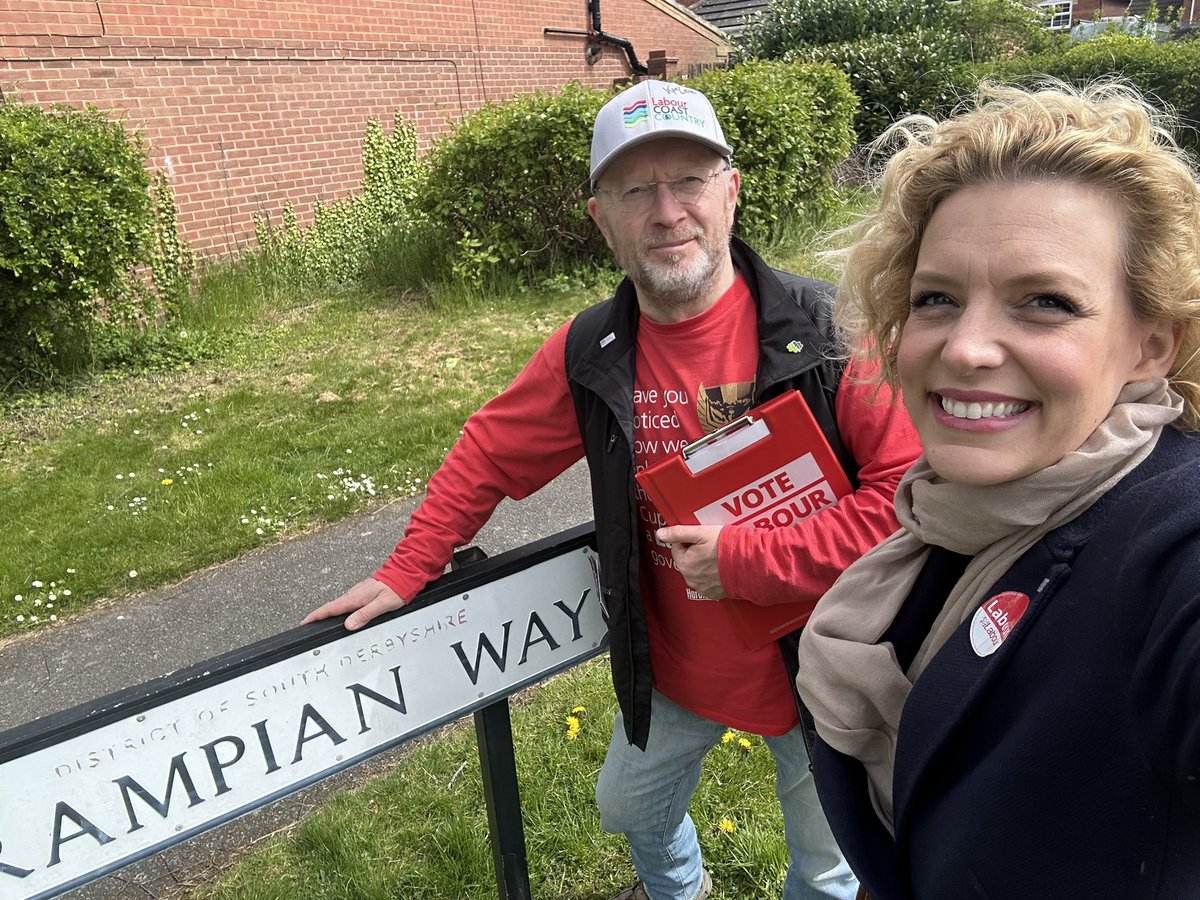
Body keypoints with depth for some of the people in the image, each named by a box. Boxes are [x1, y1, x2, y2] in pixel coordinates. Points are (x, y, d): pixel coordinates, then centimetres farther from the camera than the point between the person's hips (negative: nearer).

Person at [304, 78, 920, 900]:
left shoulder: (824, 330, -22)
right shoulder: (588, 355, -10)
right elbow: (488, 457, 2)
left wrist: (743, 561, -26)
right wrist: (405, 574, 1)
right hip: (672, 666, 4)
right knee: (631, 812, 30)